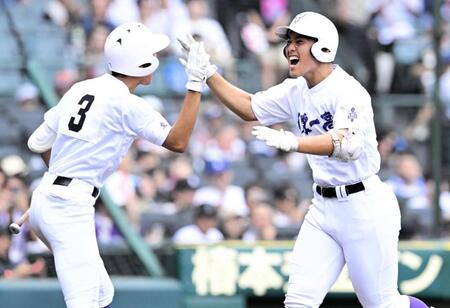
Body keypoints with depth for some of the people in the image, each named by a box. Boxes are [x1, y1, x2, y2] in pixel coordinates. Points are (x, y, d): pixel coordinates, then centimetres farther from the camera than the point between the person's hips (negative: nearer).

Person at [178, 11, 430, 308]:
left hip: (363, 205, -7)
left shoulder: (348, 92, -20)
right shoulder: (297, 91, 5)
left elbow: (347, 146, -36)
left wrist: (291, 142, -49)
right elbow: (250, 108, 17)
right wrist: (207, 72, 5)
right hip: (323, 206, 7)